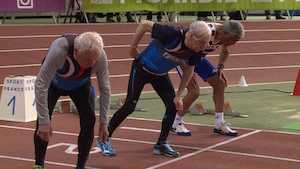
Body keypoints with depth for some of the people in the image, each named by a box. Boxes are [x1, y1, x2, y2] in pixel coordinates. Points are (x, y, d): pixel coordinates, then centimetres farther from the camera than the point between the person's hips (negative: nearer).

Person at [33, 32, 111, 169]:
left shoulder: (100, 56, -32)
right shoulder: (59, 50, -44)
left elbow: (105, 88, -17)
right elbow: (41, 84, -39)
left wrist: (104, 122, -14)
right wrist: (44, 121, -39)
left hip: (80, 84, 3)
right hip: (53, 82, -2)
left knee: (89, 120, -14)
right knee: (43, 123, -17)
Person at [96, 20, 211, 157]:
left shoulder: (195, 50, -18)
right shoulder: (172, 34, -37)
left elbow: (189, 70, -1)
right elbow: (144, 24, -28)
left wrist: (178, 96, -3)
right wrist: (133, 47, -18)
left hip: (160, 74, 6)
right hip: (142, 69, -6)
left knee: (173, 105, -5)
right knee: (130, 106, -5)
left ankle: (161, 144, 11)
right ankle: (104, 139, 12)